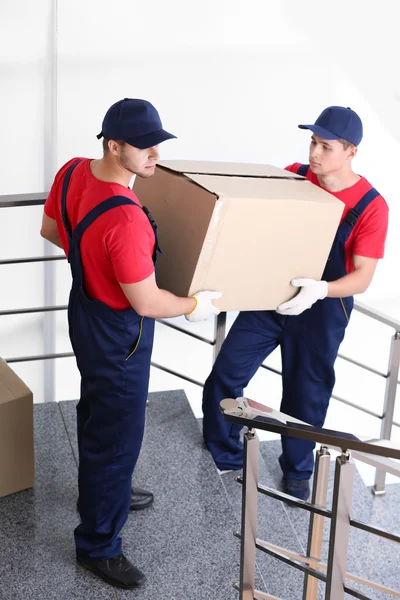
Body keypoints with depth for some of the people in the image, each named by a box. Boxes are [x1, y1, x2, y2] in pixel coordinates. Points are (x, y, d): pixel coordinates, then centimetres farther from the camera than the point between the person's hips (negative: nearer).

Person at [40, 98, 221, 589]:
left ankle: (103, 493, 53)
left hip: (86, 311, 10)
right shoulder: (125, 220, -35)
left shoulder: (71, 171, -9)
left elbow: (50, 230, 8)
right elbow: (147, 304, -28)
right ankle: (97, 545, 25)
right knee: (116, 437, 7)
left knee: (97, 414, 28)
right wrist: (197, 306, -10)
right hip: (117, 334, -9)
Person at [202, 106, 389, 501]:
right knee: (224, 374, 6)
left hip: (323, 309, -3)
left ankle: (297, 470, 39)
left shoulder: (370, 206, -17)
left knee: (306, 395, 12)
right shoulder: (294, 176, -7)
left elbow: (363, 276, -19)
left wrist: (320, 290, -38)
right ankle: (222, 456, 30)